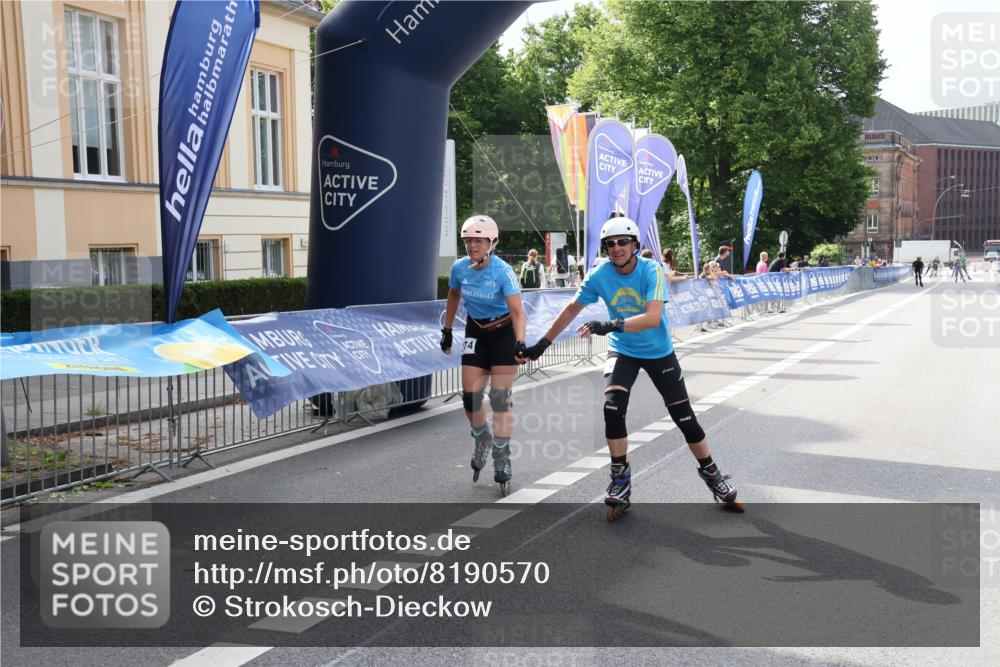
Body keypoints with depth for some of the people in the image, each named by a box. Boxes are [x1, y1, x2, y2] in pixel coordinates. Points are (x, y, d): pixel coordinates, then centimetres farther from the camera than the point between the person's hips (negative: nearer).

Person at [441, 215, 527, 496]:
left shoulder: (503, 271, -22)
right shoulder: (460, 267, -8)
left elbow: (517, 311, -30)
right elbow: (454, 296, 12)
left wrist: (520, 342, -45)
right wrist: (447, 330, 15)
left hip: (504, 333, -4)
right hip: (475, 332, 4)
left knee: (500, 399, -5)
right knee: (470, 397, -3)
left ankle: (502, 463, 6)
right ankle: (482, 439, 28)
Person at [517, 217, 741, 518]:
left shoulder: (652, 271, -23)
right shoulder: (599, 275, -14)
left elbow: (653, 317, -34)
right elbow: (572, 309, -2)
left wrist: (611, 325, -45)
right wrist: (542, 344, 1)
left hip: (659, 352, -1)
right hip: (622, 351, 2)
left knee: (684, 416, 2)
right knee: (613, 407, -20)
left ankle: (710, 472, 25)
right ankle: (620, 479, -3)